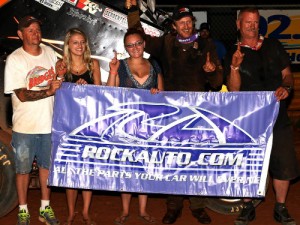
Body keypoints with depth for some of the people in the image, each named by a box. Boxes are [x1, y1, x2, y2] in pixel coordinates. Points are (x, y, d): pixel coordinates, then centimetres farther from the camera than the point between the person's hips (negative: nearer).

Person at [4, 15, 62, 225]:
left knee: (47, 166, 15)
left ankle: (45, 208, 30)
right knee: (23, 170, 8)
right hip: (25, 126, -4)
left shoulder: (50, 53, 4)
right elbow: (22, 95, -17)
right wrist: (48, 91, -29)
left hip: (49, 122, 4)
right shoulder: (14, 60, -11)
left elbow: (59, 82, 16)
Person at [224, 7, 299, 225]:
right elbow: (233, 90, -6)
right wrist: (234, 67, -23)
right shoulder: (233, 55, 3)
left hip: (277, 115, 2)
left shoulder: (273, 46, 10)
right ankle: (248, 207, 20)